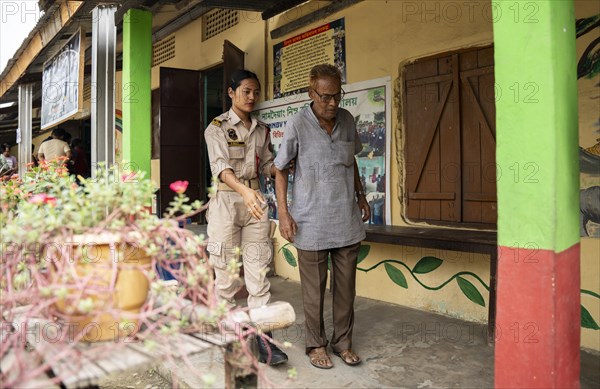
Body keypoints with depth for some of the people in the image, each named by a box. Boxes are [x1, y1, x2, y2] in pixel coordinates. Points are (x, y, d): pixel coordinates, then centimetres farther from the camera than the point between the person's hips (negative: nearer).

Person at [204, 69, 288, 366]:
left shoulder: (261, 130, 14)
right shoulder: (217, 128, -2)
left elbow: (267, 166, 15)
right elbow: (220, 166, -17)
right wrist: (244, 190, -34)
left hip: (255, 202, 4)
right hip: (226, 201, -4)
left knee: (258, 273, 1)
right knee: (226, 274, 2)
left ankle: (262, 340, 5)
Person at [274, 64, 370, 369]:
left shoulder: (346, 120, 4)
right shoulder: (297, 124, -10)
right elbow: (280, 170, -3)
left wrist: (360, 195, 17)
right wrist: (283, 213, -9)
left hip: (347, 219, 4)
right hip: (312, 223, -4)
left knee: (346, 285, 13)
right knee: (314, 287, 8)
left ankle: (343, 341, 30)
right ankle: (316, 344, 27)